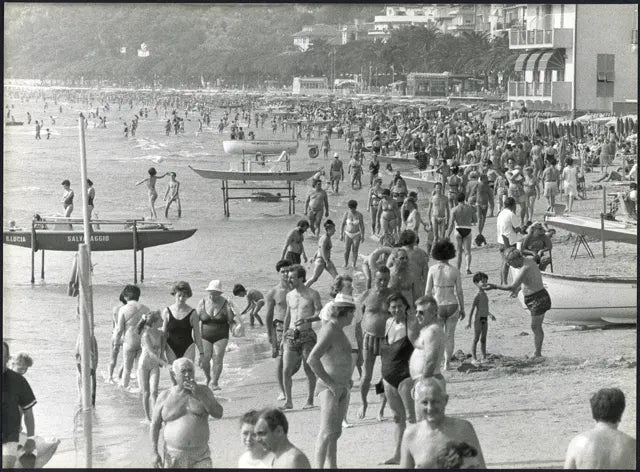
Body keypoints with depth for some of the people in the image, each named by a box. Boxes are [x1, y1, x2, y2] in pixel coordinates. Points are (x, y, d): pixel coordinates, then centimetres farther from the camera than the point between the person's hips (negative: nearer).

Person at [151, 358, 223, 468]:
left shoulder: (204, 391, 1)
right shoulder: (165, 396, -1)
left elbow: (218, 414, -10)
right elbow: (155, 425, 3)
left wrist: (199, 395, -20)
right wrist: (155, 453, -4)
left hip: (200, 458, 0)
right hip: (173, 458, 0)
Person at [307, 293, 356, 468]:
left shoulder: (339, 330, 15)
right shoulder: (329, 331, -16)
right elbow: (312, 359, -27)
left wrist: (347, 378, 19)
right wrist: (330, 382, -21)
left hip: (342, 387, 10)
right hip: (329, 388, -10)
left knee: (336, 432, 12)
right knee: (327, 431, -14)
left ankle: (332, 466, 17)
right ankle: (319, 467, -14)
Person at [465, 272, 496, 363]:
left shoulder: (484, 294, 11)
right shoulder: (477, 295, -13)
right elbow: (472, 308, -14)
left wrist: (489, 315, 31)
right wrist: (469, 321, -16)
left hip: (485, 319, 8)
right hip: (478, 319, -7)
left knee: (483, 339, 11)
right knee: (476, 339, -3)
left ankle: (484, 357, 15)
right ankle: (474, 358, -2)